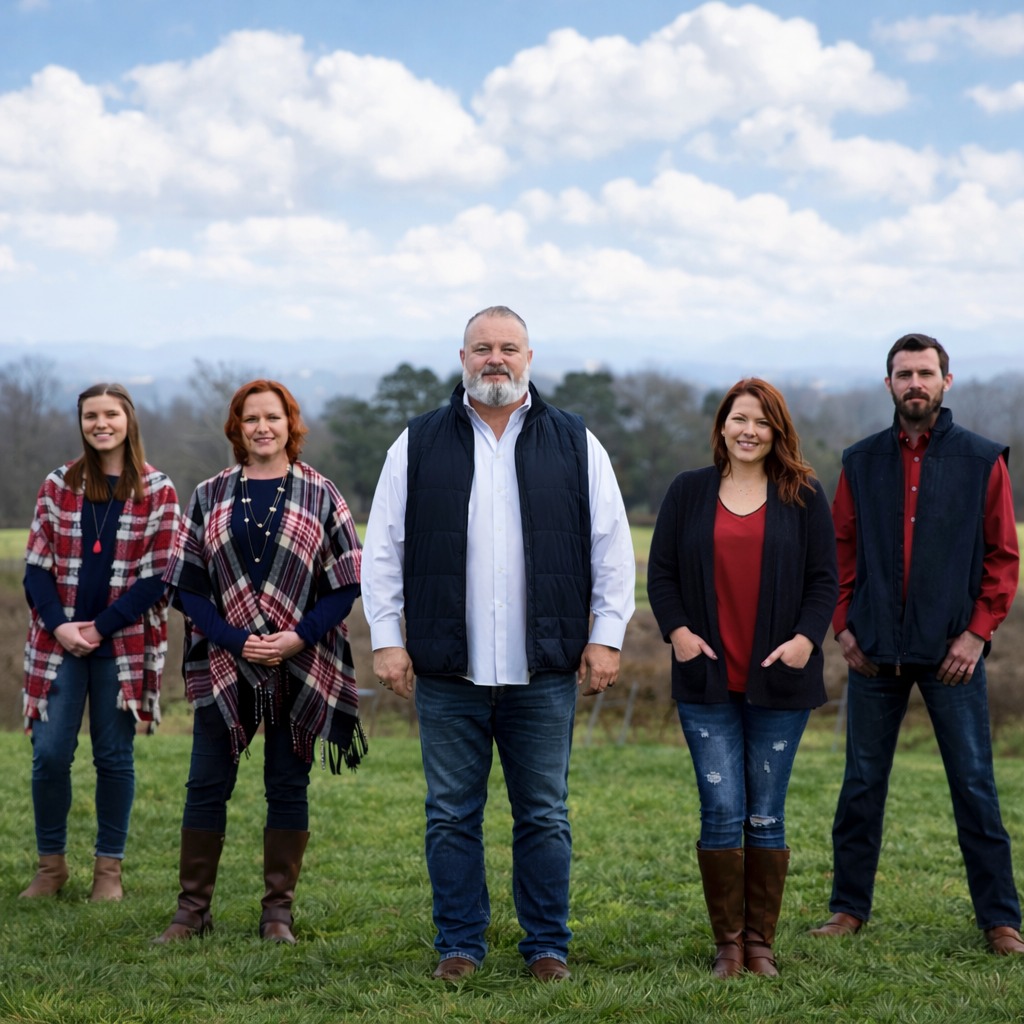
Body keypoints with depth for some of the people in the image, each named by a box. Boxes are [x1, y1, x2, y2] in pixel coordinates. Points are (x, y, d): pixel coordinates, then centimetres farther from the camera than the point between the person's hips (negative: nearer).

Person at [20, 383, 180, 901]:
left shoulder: (157, 491, 0)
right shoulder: (58, 485, 6)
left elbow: (158, 577, -4)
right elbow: (37, 566, 4)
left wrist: (100, 627, -12)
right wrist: (58, 625, -11)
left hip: (123, 644, -2)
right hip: (59, 641, 2)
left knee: (114, 755, 4)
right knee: (49, 752, -3)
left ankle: (108, 868, 16)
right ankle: (51, 863, 13)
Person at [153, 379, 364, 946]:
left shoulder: (320, 496, 4)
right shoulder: (209, 496, 7)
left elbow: (346, 585, 1)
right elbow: (187, 584, 2)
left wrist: (299, 636, -13)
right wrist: (235, 640, -11)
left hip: (300, 668, -1)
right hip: (224, 665, 1)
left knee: (288, 787, 4)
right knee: (206, 785, 1)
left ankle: (278, 911, 13)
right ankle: (193, 908, 11)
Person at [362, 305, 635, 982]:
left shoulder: (575, 444, 7)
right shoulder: (419, 445, 7)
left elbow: (612, 547, 7)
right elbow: (383, 549, 7)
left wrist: (606, 635, 2)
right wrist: (386, 637, 1)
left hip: (545, 672, 0)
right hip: (447, 672, 0)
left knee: (544, 815, 6)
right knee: (453, 814, 5)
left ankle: (548, 945, 16)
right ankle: (460, 945, 15)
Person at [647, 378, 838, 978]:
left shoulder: (803, 496, 5)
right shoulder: (689, 492, 8)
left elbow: (824, 579, 4)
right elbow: (661, 571, 9)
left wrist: (806, 637, -11)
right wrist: (676, 629, -6)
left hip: (778, 682, 0)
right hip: (708, 681, 0)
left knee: (767, 815, 4)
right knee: (722, 811, -4)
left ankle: (761, 942, 13)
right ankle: (728, 942, 6)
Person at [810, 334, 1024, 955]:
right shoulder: (862, 463, 9)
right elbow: (841, 550, 11)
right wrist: (843, 625, 0)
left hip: (951, 653, -2)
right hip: (875, 653, 3)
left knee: (974, 784, 0)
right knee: (863, 783, 8)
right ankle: (850, 908, 18)